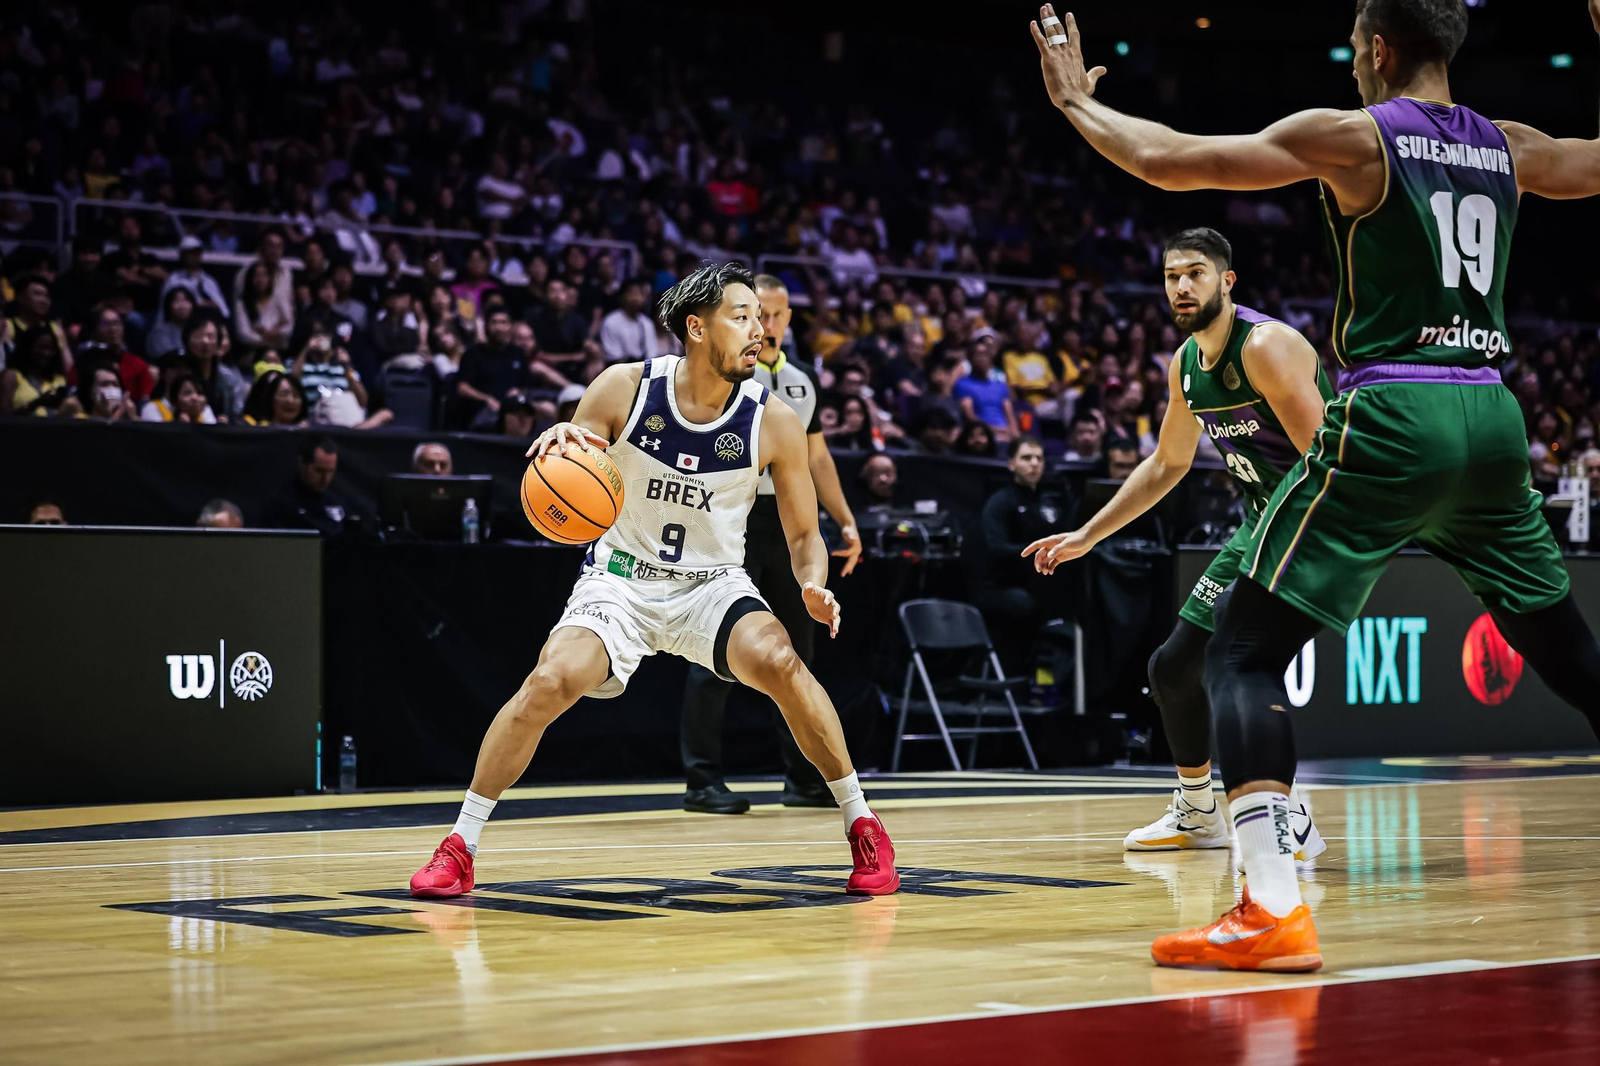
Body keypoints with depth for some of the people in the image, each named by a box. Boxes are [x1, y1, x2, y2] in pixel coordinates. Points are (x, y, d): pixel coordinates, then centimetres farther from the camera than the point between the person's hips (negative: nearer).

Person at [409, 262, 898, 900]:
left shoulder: (775, 423, -12)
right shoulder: (625, 389, -13)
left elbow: (804, 535, -2)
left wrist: (814, 586, -24)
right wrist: (556, 444, -29)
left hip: (712, 584, 0)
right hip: (621, 578, 0)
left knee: (780, 663, -29)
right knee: (550, 682, -24)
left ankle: (862, 826, -10)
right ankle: (459, 850, -9)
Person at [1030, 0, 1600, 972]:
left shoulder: (1353, 136, -3)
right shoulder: (1507, 148, 12)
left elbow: (1166, 160, -7)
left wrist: (1077, 100, 10)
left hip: (1391, 418, -6)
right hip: (1492, 419, 6)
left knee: (1244, 654, -3)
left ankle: (1274, 909, -18)